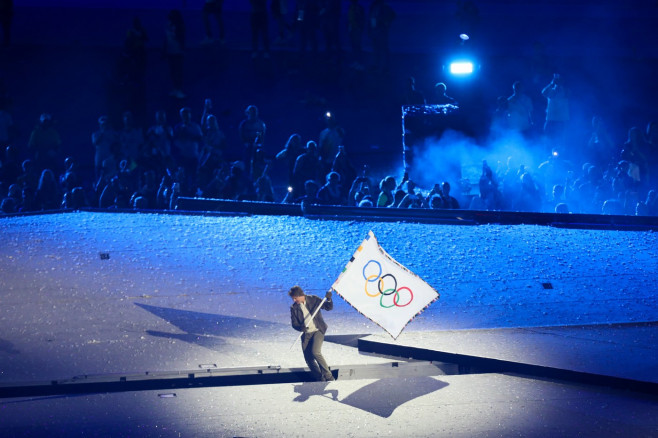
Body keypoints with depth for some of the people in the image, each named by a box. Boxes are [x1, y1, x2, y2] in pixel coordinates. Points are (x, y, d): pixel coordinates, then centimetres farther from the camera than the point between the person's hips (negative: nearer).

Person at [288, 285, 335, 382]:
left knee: (315, 352, -23)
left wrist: (329, 299, -19)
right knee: (308, 359, 0)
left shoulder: (313, 299, -4)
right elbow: (294, 323, 1)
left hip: (318, 330, -4)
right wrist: (300, 328, -21)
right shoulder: (294, 308, 0)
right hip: (306, 334, 4)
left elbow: (329, 307, 1)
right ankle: (320, 379, 15)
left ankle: (328, 376, -12)